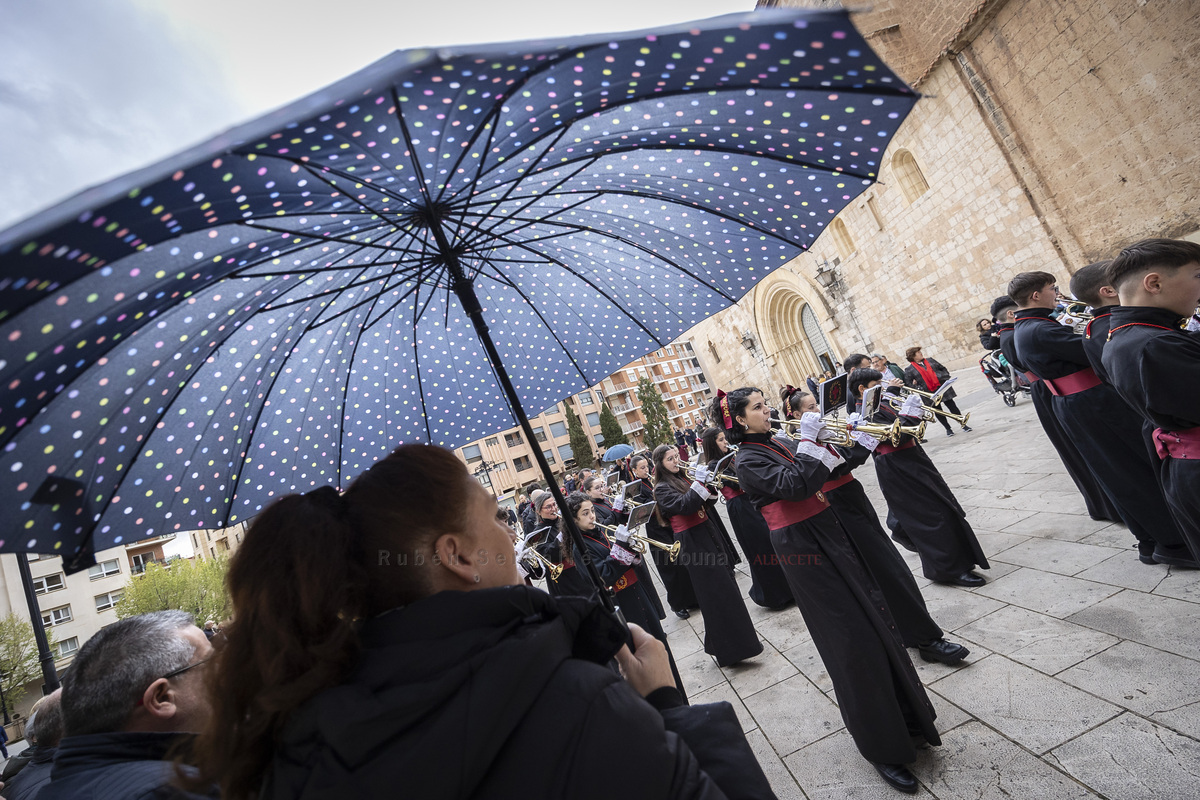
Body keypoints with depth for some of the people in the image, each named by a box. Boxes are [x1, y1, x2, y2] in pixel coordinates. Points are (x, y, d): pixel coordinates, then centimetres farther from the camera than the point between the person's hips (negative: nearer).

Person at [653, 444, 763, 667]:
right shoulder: (662, 488, -9)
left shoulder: (683, 478, 13)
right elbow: (684, 506, -25)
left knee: (726, 585, 13)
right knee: (715, 593, -4)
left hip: (708, 533, 8)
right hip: (692, 542, -8)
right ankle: (729, 649, 6)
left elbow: (706, 501, 11)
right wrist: (699, 483, -26)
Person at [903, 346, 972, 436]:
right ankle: (948, 429, 18)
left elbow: (943, 368, 20)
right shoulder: (909, 370, -5)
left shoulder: (930, 360, 11)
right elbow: (907, 383, -11)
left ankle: (964, 424, 17)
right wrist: (919, 389, -19)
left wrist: (946, 377, 3)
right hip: (929, 394, -3)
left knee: (952, 406, 6)